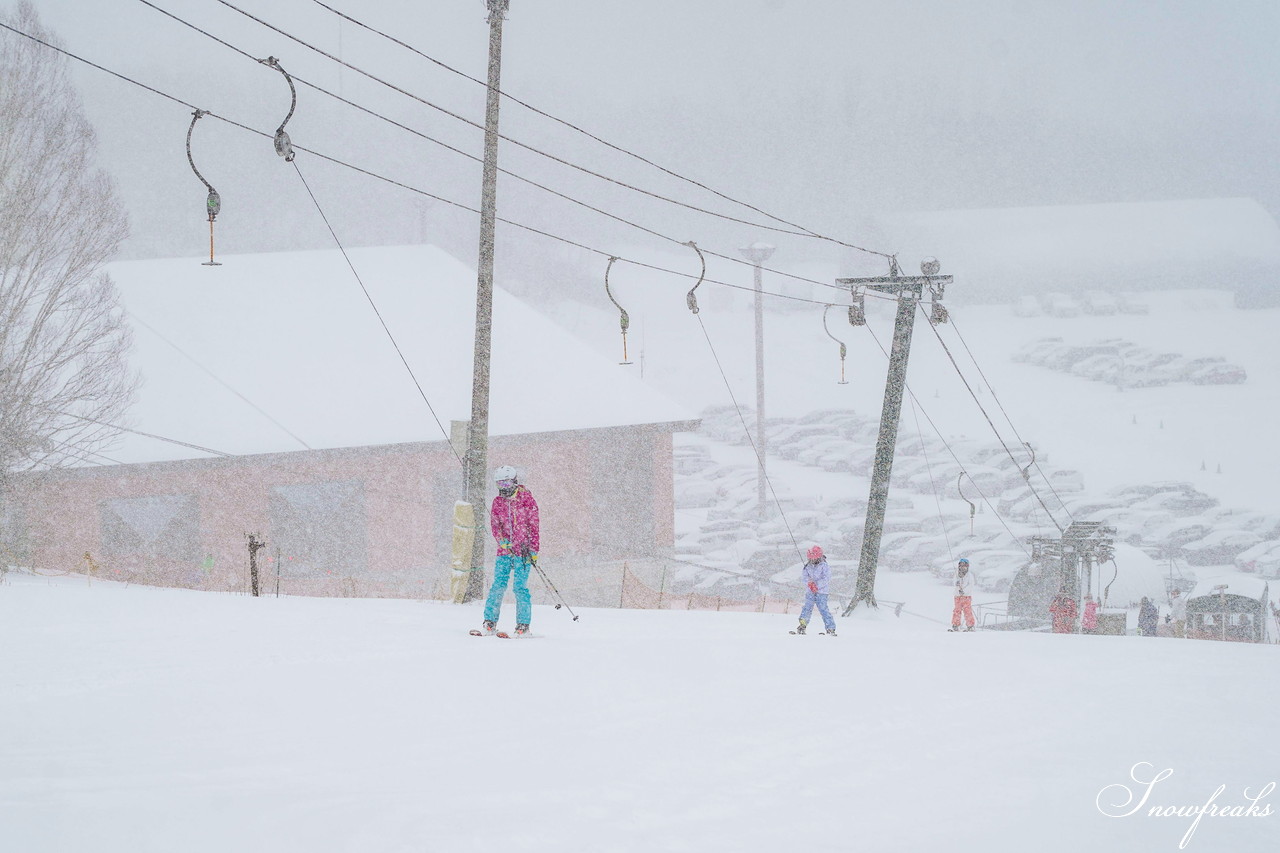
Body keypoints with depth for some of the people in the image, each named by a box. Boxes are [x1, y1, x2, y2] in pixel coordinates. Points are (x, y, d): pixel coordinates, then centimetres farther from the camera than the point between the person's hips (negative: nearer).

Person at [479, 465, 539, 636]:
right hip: (505, 551, 3)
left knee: (520, 587, -8)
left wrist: (534, 550, -5)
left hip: (523, 551, -3)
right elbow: (495, 526, 7)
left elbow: (533, 526, 0)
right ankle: (490, 622, 3)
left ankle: (523, 625, -1)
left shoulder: (526, 499, 0)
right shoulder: (497, 503, 11)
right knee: (498, 586, -4)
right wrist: (503, 541, -14)